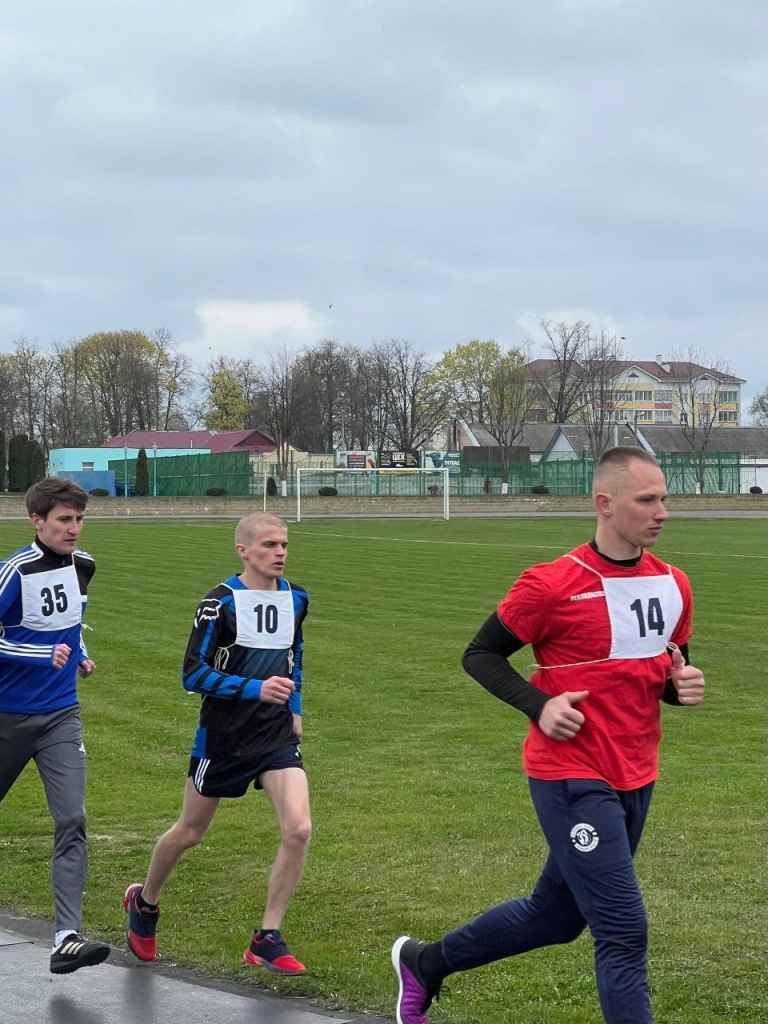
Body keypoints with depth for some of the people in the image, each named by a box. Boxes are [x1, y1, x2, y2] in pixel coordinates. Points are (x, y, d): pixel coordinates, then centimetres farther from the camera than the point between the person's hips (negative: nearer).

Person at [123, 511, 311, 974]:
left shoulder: (295, 598, 4)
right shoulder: (221, 602, -14)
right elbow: (193, 674, -16)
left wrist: (294, 707, 12)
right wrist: (255, 689, -25)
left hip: (276, 734, 4)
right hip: (222, 737, -4)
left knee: (298, 829, -15)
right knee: (190, 832, 12)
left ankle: (268, 939, -3)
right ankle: (145, 902, 42)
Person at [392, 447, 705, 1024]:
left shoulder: (674, 586, 4)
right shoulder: (553, 585, -15)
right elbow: (480, 655, -4)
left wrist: (682, 685, -5)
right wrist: (539, 706, -19)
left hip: (635, 778, 7)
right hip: (571, 777, -7)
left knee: (557, 916, 19)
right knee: (624, 933, -11)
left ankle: (423, 963, 40)